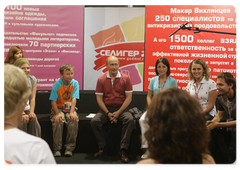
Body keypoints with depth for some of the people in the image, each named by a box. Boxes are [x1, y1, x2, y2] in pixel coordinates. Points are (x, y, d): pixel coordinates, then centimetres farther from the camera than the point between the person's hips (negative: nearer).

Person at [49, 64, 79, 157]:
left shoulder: (75, 83, -3)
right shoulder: (57, 84, -8)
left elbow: (74, 99, -10)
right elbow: (53, 101, -10)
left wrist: (72, 112, -24)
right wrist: (57, 113, -23)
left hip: (70, 108, 1)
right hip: (58, 108, -1)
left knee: (74, 120, -29)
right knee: (58, 121, -31)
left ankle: (69, 148, -17)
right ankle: (57, 148, -18)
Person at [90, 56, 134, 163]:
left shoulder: (125, 78, 0)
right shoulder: (101, 79, 5)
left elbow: (128, 98, -2)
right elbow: (99, 99, 2)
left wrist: (118, 112, -12)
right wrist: (108, 113, -11)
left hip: (121, 109, -1)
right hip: (106, 109, 2)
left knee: (129, 120, -31)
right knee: (94, 121, -24)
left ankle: (123, 150, -24)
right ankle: (102, 148, -9)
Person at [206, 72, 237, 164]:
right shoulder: (221, 96, -5)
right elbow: (219, 115, 6)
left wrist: (217, 124, -31)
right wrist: (212, 122, -17)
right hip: (231, 122, 6)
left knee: (235, 131, -35)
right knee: (211, 129, -14)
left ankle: (232, 161, -17)